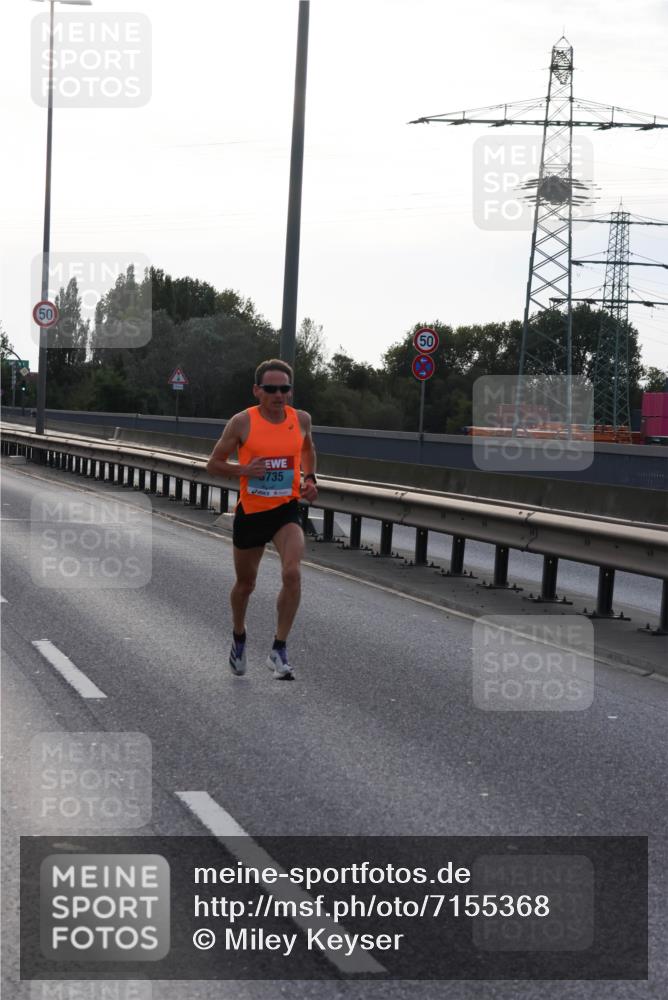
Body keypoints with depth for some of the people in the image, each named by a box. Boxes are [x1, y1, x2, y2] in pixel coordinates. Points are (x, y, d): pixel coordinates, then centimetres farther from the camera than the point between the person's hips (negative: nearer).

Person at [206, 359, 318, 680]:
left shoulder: (301, 419, -2)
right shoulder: (242, 422, -11)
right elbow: (214, 464, -3)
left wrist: (309, 478, 4)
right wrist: (245, 469, -20)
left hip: (287, 510, 1)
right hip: (251, 511, -1)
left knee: (292, 573, -23)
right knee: (245, 584, 15)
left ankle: (279, 650, -12)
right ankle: (238, 638, 45)